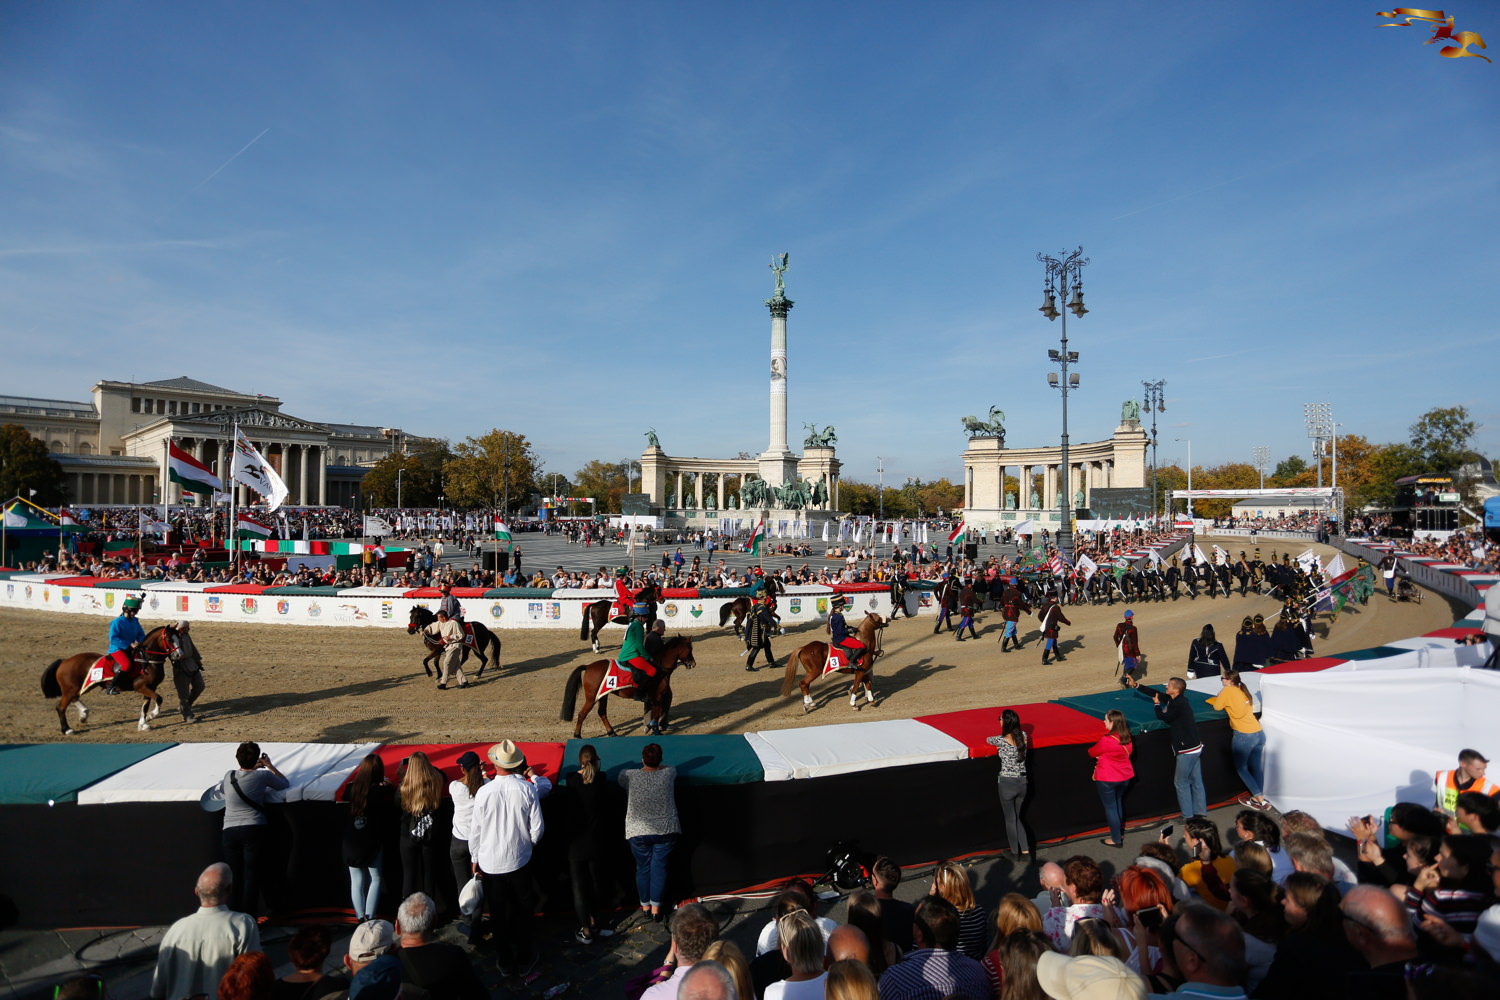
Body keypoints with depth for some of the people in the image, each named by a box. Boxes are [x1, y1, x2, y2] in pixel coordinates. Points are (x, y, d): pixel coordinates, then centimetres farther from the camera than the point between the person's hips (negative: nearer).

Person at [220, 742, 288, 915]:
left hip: (230, 832, 3)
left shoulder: (229, 776, 4)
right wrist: (269, 765, 19)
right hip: (253, 830, -3)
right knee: (252, 875, 0)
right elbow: (284, 783, 12)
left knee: (235, 876, 8)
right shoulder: (262, 776, -5)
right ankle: (248, 918, 0)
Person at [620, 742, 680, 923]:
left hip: (638, 832, 0)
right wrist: (657, 767, 30)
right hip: (666, 831, 0)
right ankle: (656, 907, 16)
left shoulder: (630, 776, -11)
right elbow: (673, 768, 17)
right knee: (660, 867, 11)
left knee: (642, 867, 16)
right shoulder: (668, 774, -7)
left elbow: (621, 777, 12)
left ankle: (645, 905, 30)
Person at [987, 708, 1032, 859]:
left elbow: (988, 740, 4)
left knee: (1010, 820, 12)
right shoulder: (1024, 736, -4)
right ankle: (1026, 851, 14)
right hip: (1022, 782, 5)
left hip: (1007, 784, -5)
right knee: (1017, 818, 21)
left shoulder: (1002, 740, -18)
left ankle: (1015, 852, 22)